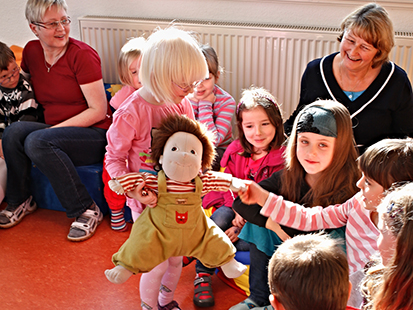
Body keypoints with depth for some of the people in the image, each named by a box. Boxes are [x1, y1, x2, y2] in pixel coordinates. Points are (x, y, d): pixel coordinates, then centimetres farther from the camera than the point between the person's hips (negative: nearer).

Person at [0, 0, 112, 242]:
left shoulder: (82, 54, -12)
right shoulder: (32, 51, 7)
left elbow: (98, 111, -13)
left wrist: (56, 128, -17)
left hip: (95, 136, -6)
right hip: (55, 132, 6)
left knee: (37, 141, -30)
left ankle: (87, 211, -18)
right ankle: (20, 201, 1)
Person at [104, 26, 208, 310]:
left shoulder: (183, 103, -4)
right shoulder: (131, 113, -22)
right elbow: (114, 158, -11)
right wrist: (132, 188, -25)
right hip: (148, 201, -5)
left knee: (177, 255, 19)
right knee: (158, 262, 5)